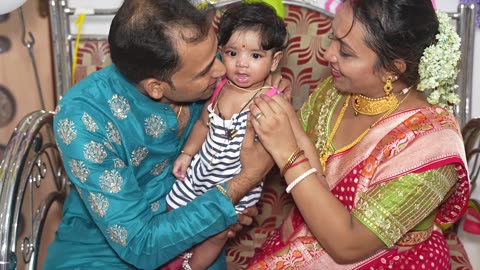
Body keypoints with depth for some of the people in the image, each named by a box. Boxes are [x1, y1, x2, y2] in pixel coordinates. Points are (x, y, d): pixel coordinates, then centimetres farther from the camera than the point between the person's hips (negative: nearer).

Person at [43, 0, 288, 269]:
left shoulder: (209, 75, -17)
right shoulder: (83, 118, -28)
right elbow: (139, 244, -27)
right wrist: (245, 180, -29)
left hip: (188, 227, 4)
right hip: (109, 245, -3)